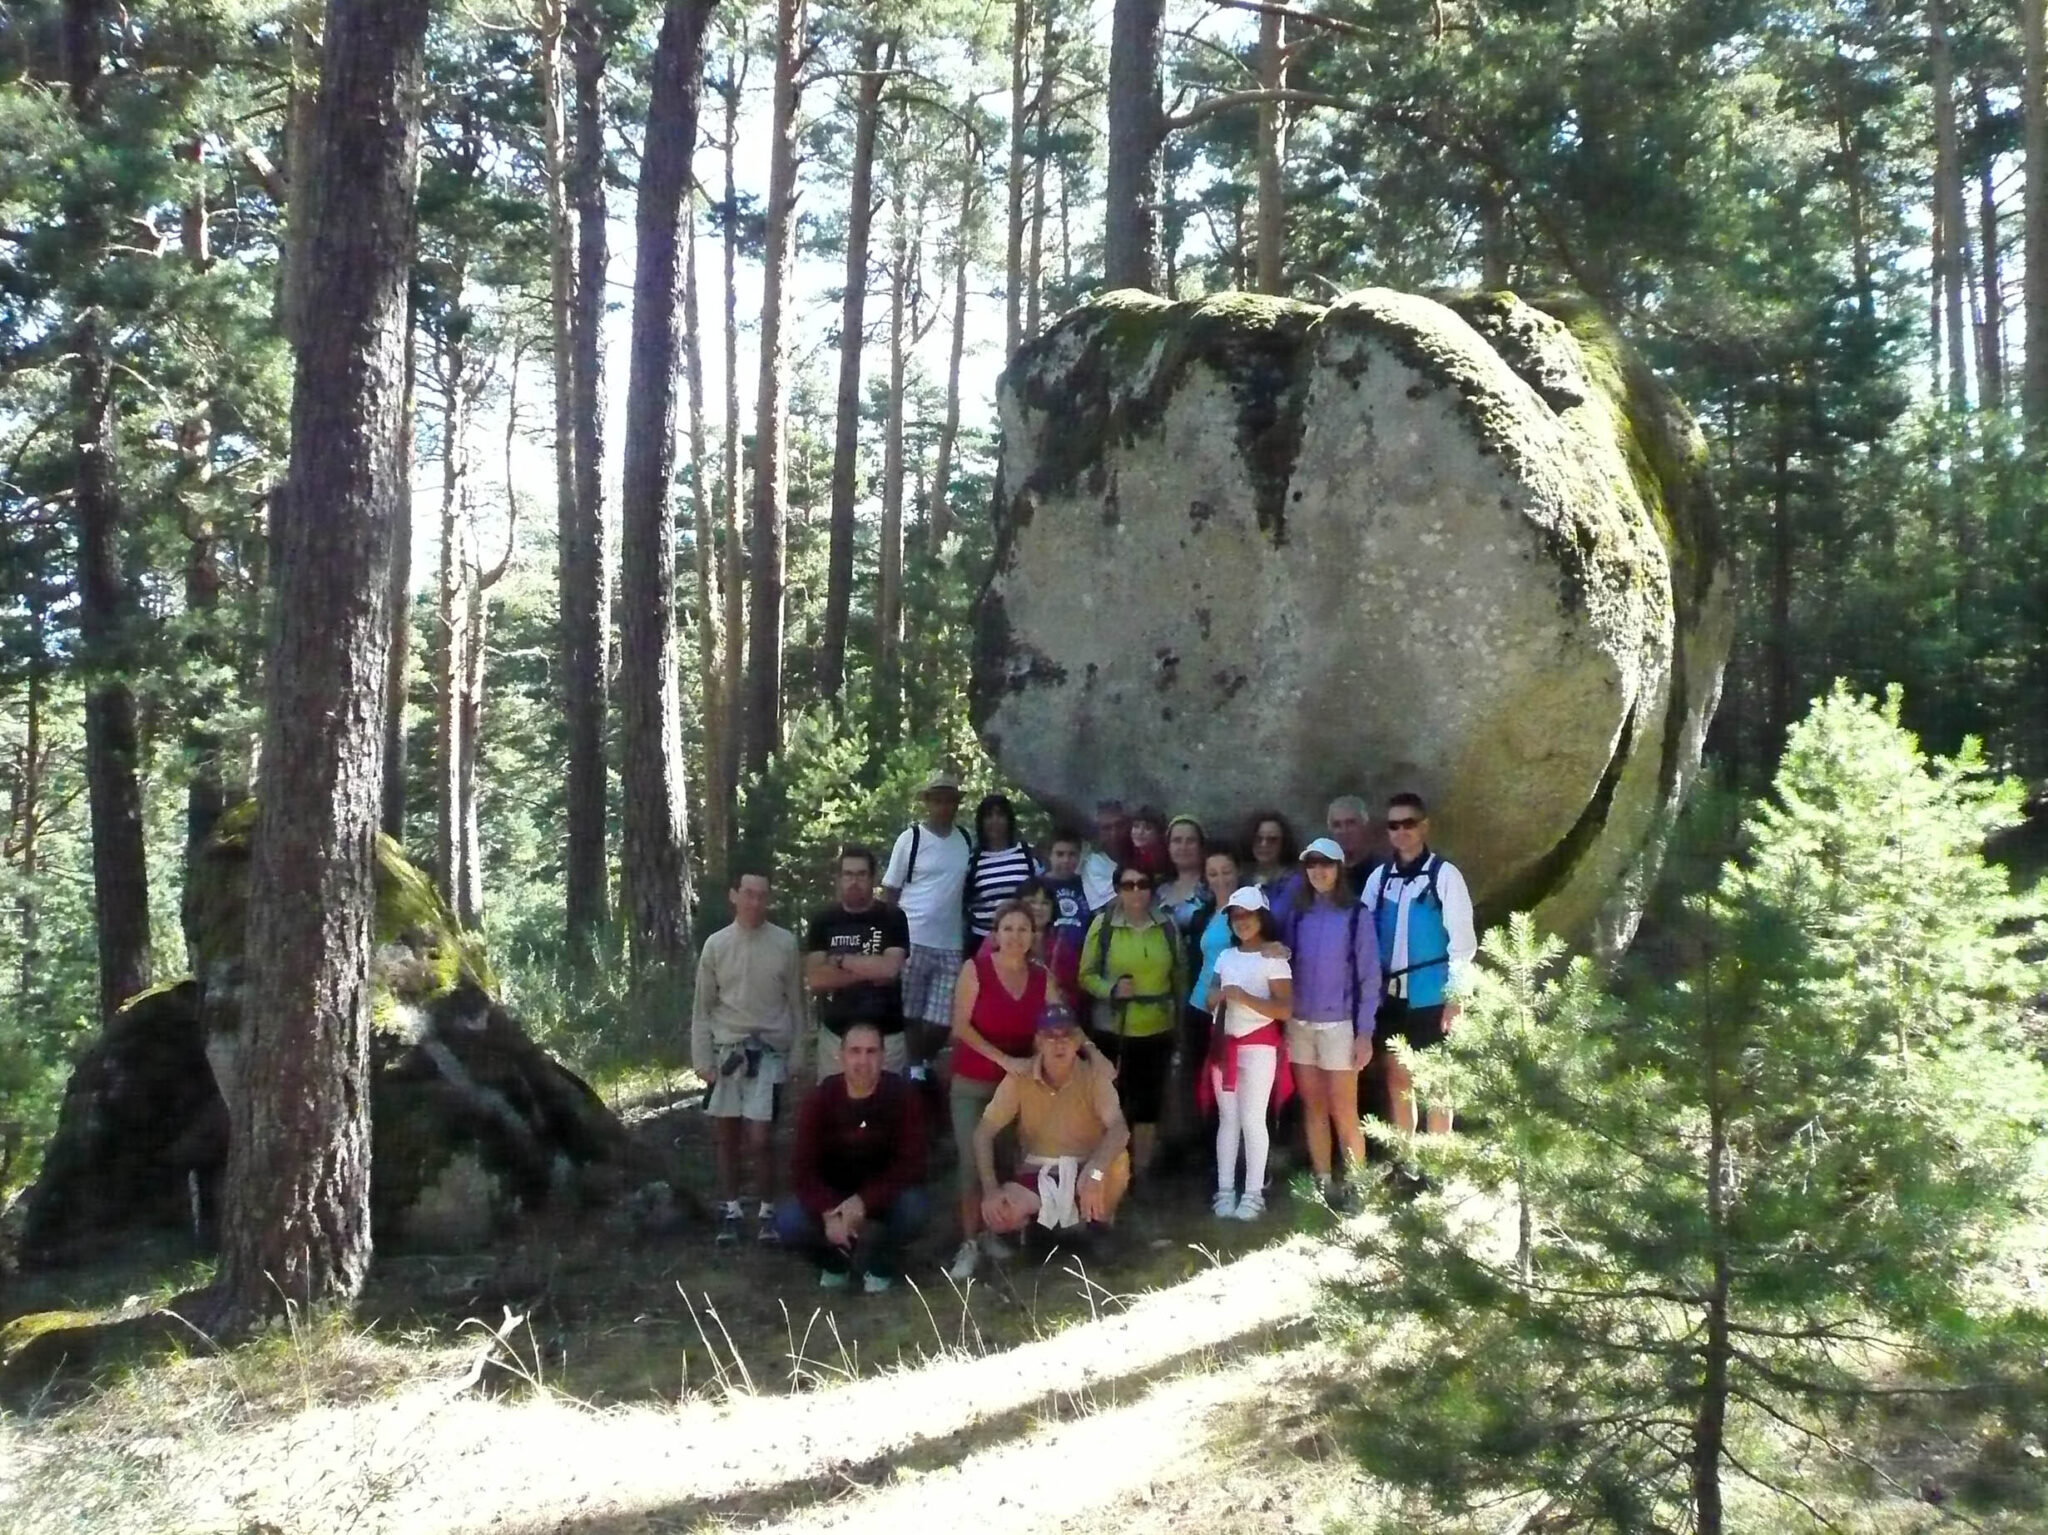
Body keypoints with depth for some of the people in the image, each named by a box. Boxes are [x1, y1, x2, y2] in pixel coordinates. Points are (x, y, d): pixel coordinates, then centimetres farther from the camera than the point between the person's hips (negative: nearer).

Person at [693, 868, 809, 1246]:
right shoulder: (716, 944, -1)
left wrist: (796, 1055, 3)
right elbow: (702, 1007, 3)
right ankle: (731, 1209, 24)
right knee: (724, 1135, 9)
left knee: (758, 1139, -8)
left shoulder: (785, 943, -2)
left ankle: (766, 1211, 10)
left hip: (769, 1052, -2)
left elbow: (795, 1002, 4)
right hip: (727, 1051, 2)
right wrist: (702, 1059, 0)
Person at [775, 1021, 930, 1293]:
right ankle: (835, 1262, 8)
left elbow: (910, 1164, -21)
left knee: (915, 1209, -33)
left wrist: (864, 1201, -33)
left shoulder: (903, 1095, -17)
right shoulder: (820, 1099, -13)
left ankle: (880, 1265, 1)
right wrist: (829, 1213, -34)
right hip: (832, 1197, 1)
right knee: (788, 1222, -27)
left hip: (884, 1196, -1)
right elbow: (802, 1168, -17)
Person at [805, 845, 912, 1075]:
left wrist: (841, 960, -10)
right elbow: (815, 980, -8)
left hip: (885, 1035, -2)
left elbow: (889, 969, -17)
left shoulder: (892, 918, -2)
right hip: (835, 1034, 2)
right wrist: (870, 971, -14)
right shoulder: (823, 921, 2)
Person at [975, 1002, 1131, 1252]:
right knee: (998, 1214, -30)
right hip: (1036, 1174, 1)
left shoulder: (1094, 1075, -14)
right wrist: (990, 1189, -23)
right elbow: (983, 1133, -9)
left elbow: (1119, 1129, -29)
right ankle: (1051, 1225, 4)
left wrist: (1094, 1171, -48)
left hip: (1082, 1172, 0)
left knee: (1118, 1163, -34)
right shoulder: (1019, 1078, -11)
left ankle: (1097, 1223, -3)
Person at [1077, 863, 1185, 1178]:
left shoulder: (1167, 927, 2)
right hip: (1113, 1030, -2)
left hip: (1157, 1030, 3)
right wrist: (1111, 989, -20)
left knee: (1149, 1101, 10)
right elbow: (1087, 975, -3)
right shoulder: (1103, 925, -6)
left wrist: (1177, 1011, 11)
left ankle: (1142, 1171, 22)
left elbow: (1179, 975, 13)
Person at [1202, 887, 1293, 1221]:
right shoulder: (1225, 956, 12)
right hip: (1225, 1043, 5)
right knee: (1227, 1118, 6)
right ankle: (1225, 1190, 8)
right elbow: (1210, 1001, 18)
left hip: (1258, 1045, -5)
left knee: (1253, 1119, -6)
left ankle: (1254, 1193, -2)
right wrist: (1215, 997, -6)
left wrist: (1243, 996, -21)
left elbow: (1285, 1009, -13)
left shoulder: (1273, 959, -6)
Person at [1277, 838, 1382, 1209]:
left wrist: (1365, 1033, -8)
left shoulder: (1356, 915, -4)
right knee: (1313, 1108, 8)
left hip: (1339, 1024, -4)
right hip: (1300, 1023, 4)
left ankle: (1356, 1185, 5)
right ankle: (1321, 1182, 14)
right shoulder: (1295, 914, 6)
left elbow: (1369, 976, -5)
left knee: (1343, 1112, -3)